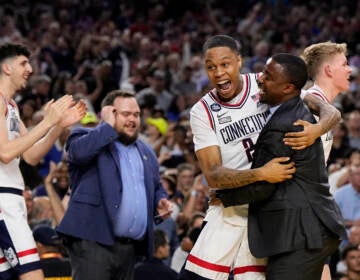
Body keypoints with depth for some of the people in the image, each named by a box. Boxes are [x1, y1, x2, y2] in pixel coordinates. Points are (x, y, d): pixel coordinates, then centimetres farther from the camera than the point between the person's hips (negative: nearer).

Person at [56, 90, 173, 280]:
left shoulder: (146, 152, 24)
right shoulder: (88, 138, 3)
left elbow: (156, 187, 33)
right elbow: (79, 152, -21)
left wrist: (160, 201, 9)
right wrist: (108, 126, -8)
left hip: (130, 247, 8)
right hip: (93, 241, -7)